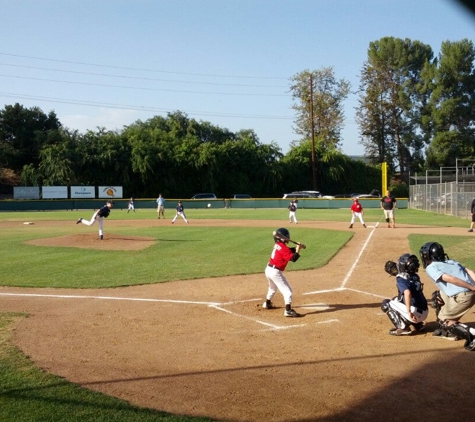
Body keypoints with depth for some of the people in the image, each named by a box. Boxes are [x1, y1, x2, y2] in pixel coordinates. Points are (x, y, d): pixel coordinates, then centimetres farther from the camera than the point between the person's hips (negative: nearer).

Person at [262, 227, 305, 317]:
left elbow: (289, 251, 16)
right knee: (287, 291, -8)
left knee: (273, 287, 34)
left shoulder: (277, 245, 9)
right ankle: (288, 310, -17)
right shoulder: (283, 248, -17)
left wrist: (298, 247, 3)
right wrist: (298, 249, -11)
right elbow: (293, 258, -22)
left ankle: (267, 303, 51)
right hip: (275, 272, -9)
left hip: (268, 269, 9)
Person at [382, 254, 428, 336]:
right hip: (424, 313, 8)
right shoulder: (415, 276, 11)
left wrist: (409, 312, -32)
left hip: (415, 313, -8)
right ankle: (418, 325, 21)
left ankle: (403, 328, -6)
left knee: (385, 303, 6)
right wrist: (395, 271, 26)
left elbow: (407, 293, -29)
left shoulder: (401, 278, -11)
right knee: (396, 300, 29)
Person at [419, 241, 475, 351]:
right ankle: (448, 331, 32)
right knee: (438, 295, 27)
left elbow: (450, 278, -12)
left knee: (443, 320, 11)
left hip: (463, 297, -8)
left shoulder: (430, 268, 3)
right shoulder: (452, 261, 25)